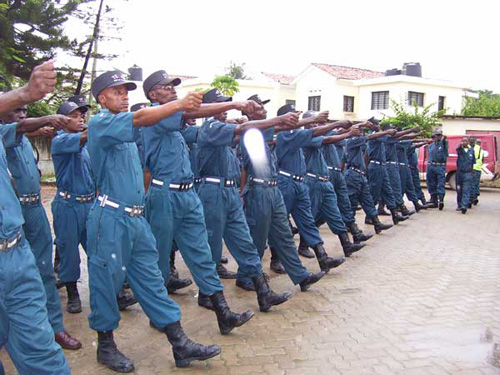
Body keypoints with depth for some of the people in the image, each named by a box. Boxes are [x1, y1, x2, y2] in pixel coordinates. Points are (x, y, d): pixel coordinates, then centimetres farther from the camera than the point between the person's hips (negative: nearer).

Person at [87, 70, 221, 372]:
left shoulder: (126, 128, 18)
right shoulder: (100, 123, -7)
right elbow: (140, 118, -21)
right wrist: (180, 104, -27)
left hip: (137, 217, 7)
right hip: (110, 217, -7)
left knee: (151, 279, 7)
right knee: (107, 282, 5)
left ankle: (180, 345, 10)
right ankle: (106, 346, 24)